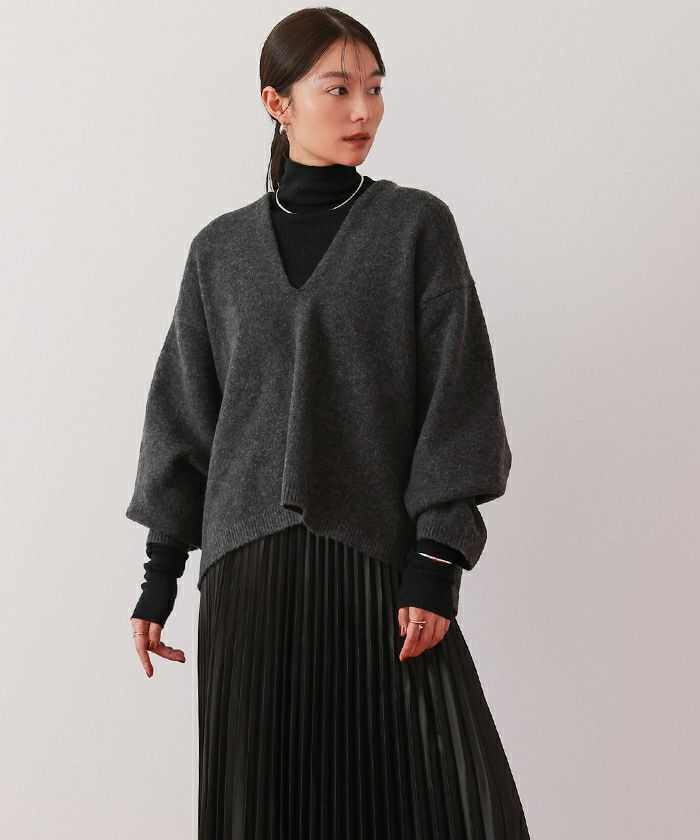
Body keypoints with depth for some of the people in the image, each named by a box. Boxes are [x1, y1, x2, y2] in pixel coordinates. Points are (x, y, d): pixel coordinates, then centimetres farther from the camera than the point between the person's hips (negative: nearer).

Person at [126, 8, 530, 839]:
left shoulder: (417, 226, 2)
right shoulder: (222, 250, 8)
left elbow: (457, 397, -2)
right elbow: (184, 413, 11)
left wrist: (436, 561, -9)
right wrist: (160, 572, 9)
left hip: (379, 553, -2)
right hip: (248, 562, 2)